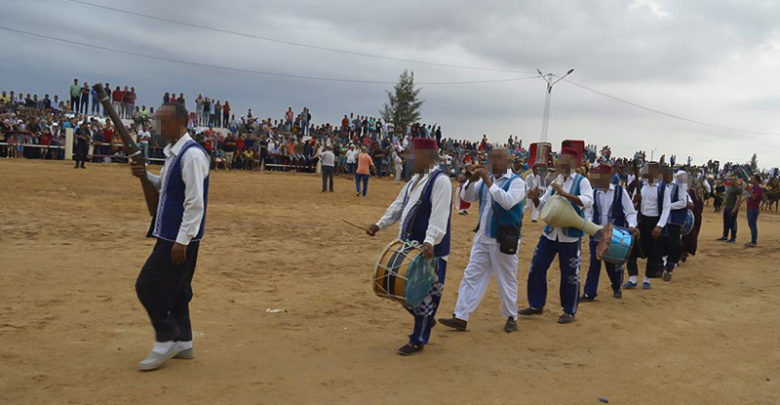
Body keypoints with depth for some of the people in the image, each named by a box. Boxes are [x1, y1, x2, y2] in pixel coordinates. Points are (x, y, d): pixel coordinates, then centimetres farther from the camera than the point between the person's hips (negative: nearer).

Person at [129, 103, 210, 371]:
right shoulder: (172, 153, 13)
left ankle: (166, 341, 8)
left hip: (180, 238, -10)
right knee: (174, 289, 15)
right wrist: (144, 176, 6)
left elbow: (195, 203, -22)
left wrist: (182, 241, -23)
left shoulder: (192, 155, -18)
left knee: (148, 286, -6)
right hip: (170, 235, 10)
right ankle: (183, 343, 27)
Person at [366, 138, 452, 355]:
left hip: (430, 250, -9)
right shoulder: (415, 179, 14)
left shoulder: (440, 180, -15)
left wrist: (430, 241, -35)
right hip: (410, 245, 9)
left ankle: (418, 340, 14)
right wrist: (380, 224, 13)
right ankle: (426, 320, 38)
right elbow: (399, 205, 20)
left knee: (425, 293, 2)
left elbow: (439, 215, -25)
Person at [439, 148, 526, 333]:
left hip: (504, 241, -6)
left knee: (506, 280, 7)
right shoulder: (486, 179, 9)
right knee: (471, 276, 4)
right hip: (482, 238, 6)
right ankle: (461, 317, 7)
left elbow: (508, 202, -27)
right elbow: (467, 197, 6)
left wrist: (489, 183, -26)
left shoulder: (516, 182, -10)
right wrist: (472, 180, -12)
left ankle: (511, 318, 24)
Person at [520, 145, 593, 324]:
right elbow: (543, 205, 13)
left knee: (569, 275, 3)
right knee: (536, 268, 8)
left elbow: (588, 202, -23)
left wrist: (565, 194, -30)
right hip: (550, 233, 6)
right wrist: (535, 198, -9)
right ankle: (536, 305, 24)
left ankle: (569, 311, 19)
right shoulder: (555, 182, 10)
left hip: (570, 236, -6)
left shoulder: (581, 181, -6)